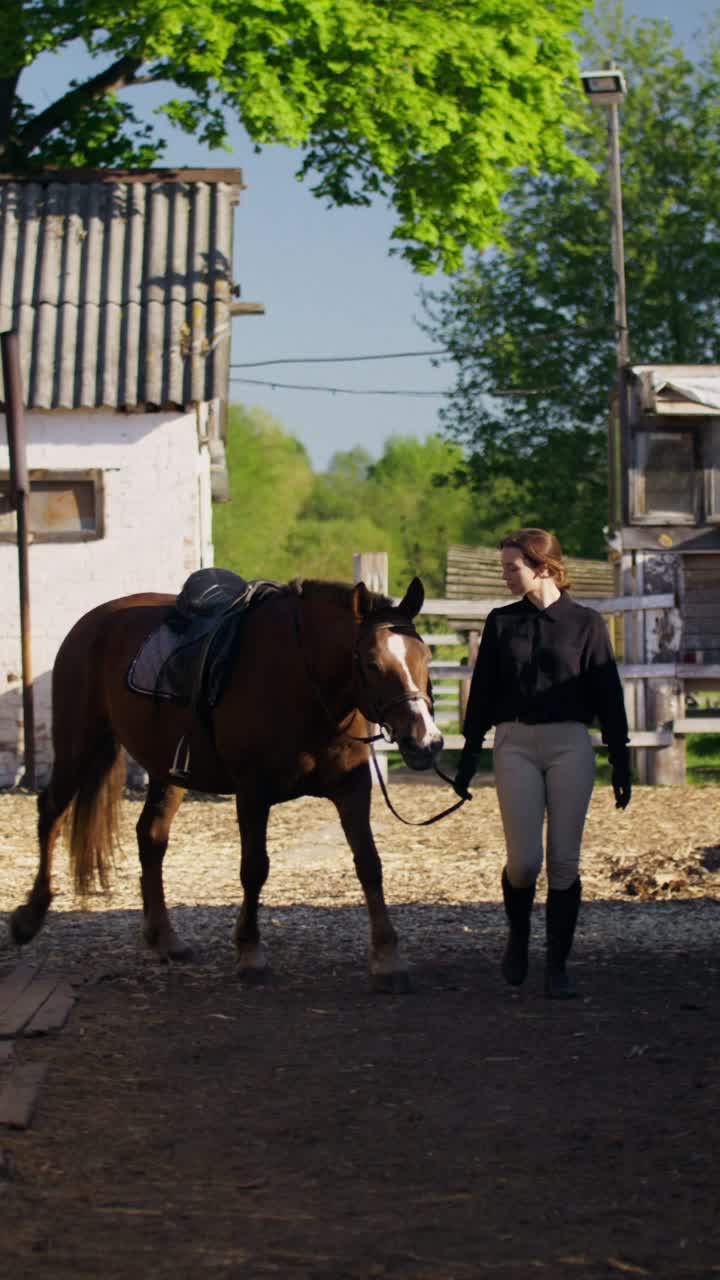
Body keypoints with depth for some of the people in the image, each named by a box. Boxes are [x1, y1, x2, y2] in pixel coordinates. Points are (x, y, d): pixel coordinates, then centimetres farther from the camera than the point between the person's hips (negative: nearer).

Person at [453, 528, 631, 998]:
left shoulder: (586, 624, 2)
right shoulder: (502, 623, 8)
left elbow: (608, 695, 4)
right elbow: (482, 693, 13)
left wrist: (621, 761, 1)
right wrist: (469, 757, 10)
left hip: (570, 746, -1)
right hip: (515, 744, 1)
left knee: (564, 861, -3)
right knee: (524, 859, -9)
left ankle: (558, 964, 7)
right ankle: (518, 933, 20)